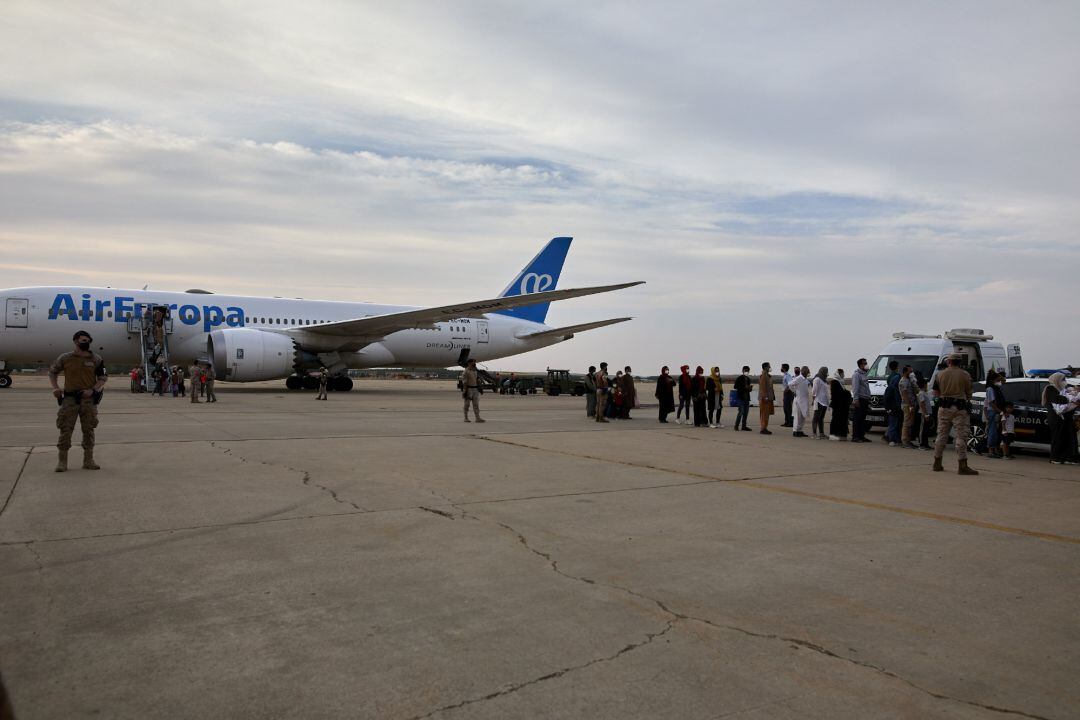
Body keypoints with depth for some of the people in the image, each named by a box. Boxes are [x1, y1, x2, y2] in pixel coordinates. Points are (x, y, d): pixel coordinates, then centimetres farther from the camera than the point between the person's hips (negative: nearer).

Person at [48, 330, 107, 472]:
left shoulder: (96, 359, 4)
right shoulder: (65, 358, 3)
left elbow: (103, 378, 6)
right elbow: (52, 372, 15)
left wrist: (92, 390, -10)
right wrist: (55, 388, 0)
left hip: (89, 399, 1)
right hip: (69, 398, -1)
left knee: (88, 430, 6)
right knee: (66, 430, -2)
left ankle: (88, 461, 15)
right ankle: (62, 462, 5)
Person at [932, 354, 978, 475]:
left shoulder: (940, 374, 4)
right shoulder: (965, 374, -3)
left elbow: (937, 392, 7)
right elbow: (968, 393, 1)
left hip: (944, 407, 3)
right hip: (959, 408, -3)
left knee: (941, 435, 12)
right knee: (962, 436, -3)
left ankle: (937, 464, 18)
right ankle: (962, 467, -7)